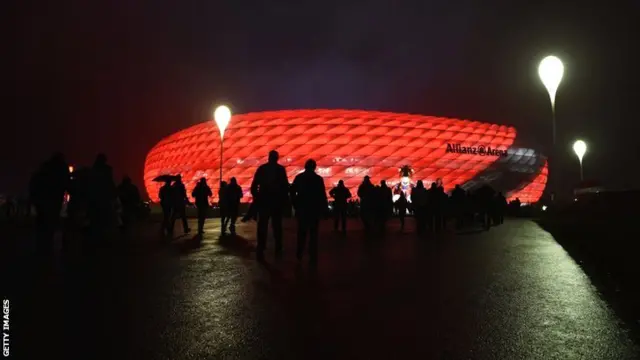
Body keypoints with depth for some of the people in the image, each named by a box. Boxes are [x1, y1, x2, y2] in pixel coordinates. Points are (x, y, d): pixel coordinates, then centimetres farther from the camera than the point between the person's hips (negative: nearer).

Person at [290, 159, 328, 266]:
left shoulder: (299, 177, 2)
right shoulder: (319, 179, -4)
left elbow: (292, 192, 0)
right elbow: (322, 195, -7)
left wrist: (295, 205, 7)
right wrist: (324, 209, 0)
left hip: (302, 208, 2)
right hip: (315, 209, -1)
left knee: (302, 232, 16)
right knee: (313, 233, 3)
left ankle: (300, 254, 11)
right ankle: (313, 258, 0)